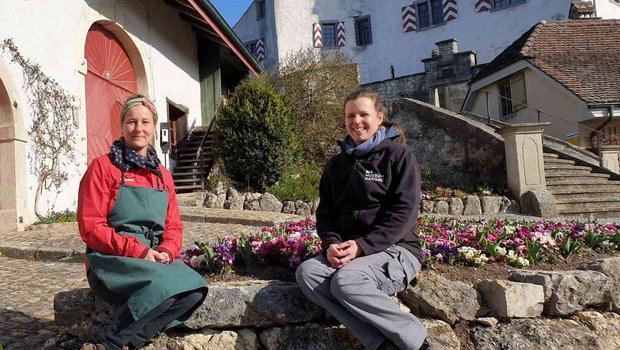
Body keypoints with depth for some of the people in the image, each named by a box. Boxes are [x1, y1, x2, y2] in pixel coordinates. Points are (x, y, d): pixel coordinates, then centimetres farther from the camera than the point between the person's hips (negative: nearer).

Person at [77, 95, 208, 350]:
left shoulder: (163, 176, 15)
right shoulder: (103, 167, -1)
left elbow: (173, 226, 13)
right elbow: (91, 228, -8)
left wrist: (166, 252, -10)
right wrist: (138, 251, -17)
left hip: (154, 261, 5)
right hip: (112, 263, -5)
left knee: (194, 290, -25)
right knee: (170, 283, -33)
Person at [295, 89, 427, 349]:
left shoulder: (398, 155, -1)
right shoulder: (337, 164, 15)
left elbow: (404, 213, -11)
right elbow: (325, 212, 12)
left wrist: (363, 246, -21)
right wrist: (332, 243, -10)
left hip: (394, 250, -5)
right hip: (349, 252, 6)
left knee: (346, 281, -32)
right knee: (306, 273, -23)